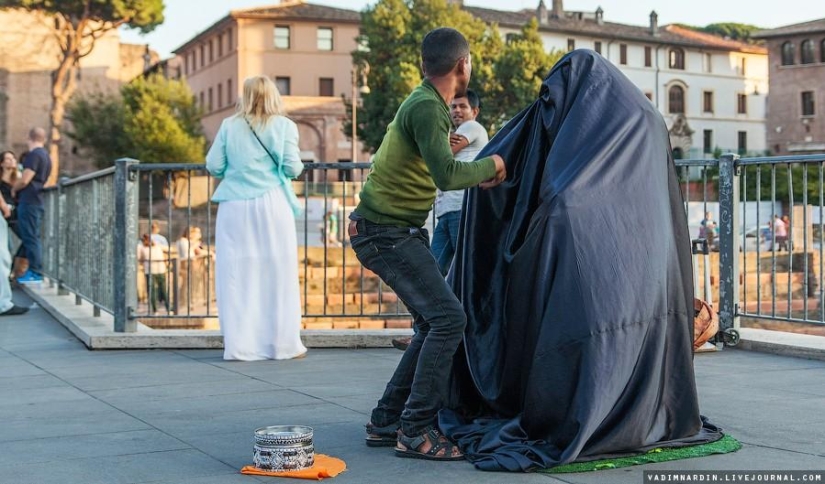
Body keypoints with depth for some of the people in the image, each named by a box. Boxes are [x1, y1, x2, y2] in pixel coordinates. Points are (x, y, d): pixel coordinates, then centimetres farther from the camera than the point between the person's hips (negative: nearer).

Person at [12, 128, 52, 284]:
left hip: (29, 202, -9)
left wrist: (14, 189, 1)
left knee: (30, 237, -7)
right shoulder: (46, 156, 17)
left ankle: (35, 273, -8)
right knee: (32, 237, 12)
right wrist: (19, 188, 18)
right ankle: (34, 271, 14)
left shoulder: (34, 155, -13)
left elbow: (24, 180, -17)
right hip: (36, 201, 9)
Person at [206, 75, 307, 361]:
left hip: (235, 208, 1)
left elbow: (213, 166, 4)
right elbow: (292, 168, -5)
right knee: (278, 274, 4)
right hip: (272, 206, -1)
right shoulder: (284, 126, 1)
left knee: (237, 275, 4)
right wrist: (297, 167, 18)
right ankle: (283, 343, 7)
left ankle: (239, 345, 5)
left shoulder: (230, 126, 5)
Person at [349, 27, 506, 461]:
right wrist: (491, 165, -13)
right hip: (387, 233, -10)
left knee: (435, 324, 11)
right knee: (447, 317, -15)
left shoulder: (428, 102, 13)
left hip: (399, 230, 10)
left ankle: (386, 422, 15)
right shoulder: (426, 107, -18)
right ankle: (415, 431, -12)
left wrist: (476, 177, 12)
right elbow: (446, 175, -29)